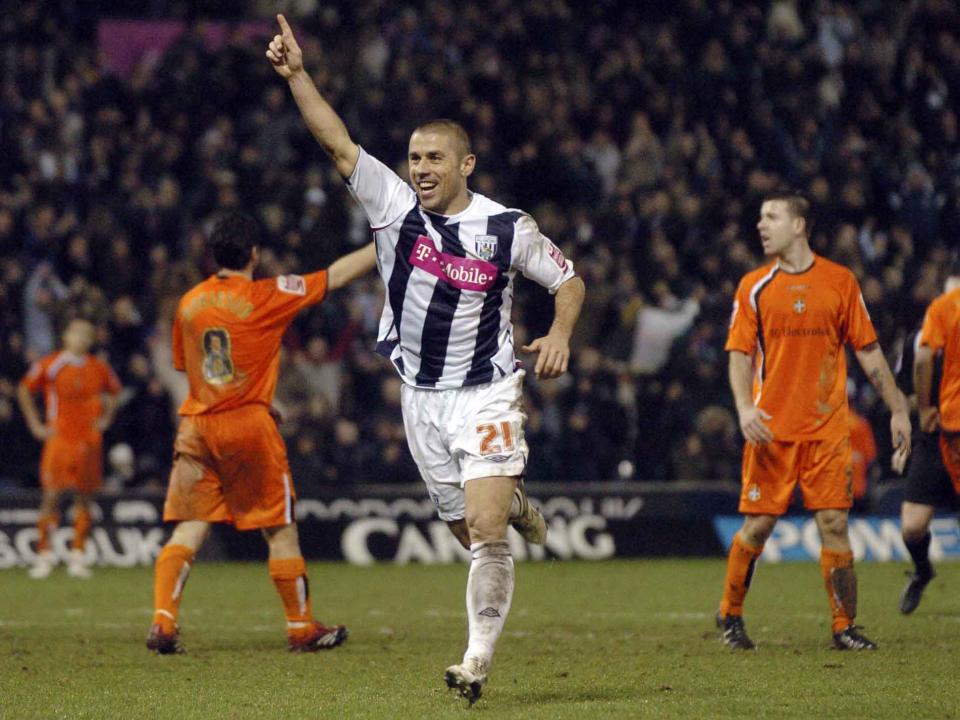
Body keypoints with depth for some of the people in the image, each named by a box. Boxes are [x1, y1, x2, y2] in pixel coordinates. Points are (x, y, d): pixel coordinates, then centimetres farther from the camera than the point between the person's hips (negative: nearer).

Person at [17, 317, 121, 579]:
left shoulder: (99, 368, 8)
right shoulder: (49, 365, 0)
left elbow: (113, 391, 26)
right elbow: (24, 390, 10)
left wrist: (106, 418, 14)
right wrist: (35, 425, 5)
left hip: (89, 440, 3)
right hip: (58, 437, -3)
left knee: (84, 496, 3)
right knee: (52, 494, -9)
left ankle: (78, 556, 9)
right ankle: (44, 554, -5)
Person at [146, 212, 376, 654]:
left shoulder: (189, 303, 8)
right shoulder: (265, 298, -6)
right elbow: (336, 276, 0)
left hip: (196, 426, 4)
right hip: (249, 426, -4)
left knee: (189, 529, 2)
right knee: (281, 530, 7)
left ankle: (162, 621, -12)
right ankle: (301, 628, 15)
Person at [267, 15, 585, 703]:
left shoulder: (506, 227, -8)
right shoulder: (394, 204, -4)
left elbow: (568, 279, 5)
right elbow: (338, 142, -12)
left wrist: (559, 334, -14)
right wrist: (296, 74, -22)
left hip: (486, 394, -3)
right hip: (421, 395, 3)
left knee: (485, 532, -15)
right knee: (467, 530, 11)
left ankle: (480, 656, -3)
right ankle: (515, 503, 46)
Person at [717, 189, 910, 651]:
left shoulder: (839, 281, 5)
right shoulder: (754, 287, 5)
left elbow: (868, 351, 10)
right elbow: (740, 353, 3)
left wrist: (898, 410, 9)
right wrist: (745, 408, -14)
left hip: (827, 428, 0)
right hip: (771, 430, 0)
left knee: (833, 524, -5)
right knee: (758, 526, -1)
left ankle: (844, 628, 3)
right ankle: (730, 616, 18)